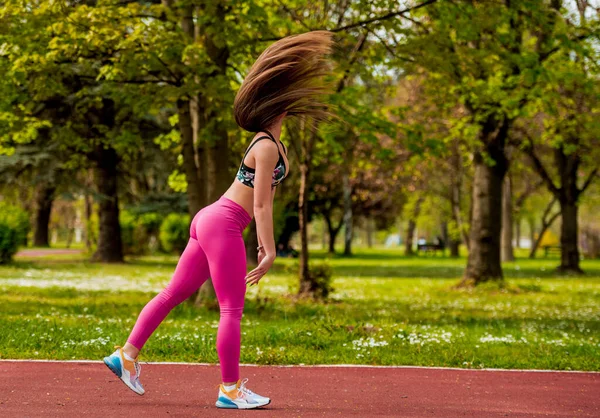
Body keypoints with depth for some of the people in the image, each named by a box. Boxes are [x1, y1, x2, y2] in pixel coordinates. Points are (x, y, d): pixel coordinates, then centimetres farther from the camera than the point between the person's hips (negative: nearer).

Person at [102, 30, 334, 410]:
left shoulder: (270, 142, 16)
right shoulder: (267, 147, -14)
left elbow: (265, 198, 22)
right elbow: (262, 204, -17)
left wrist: (265, 244, 24)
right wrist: (270, 252, -15)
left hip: (212, 221, 10)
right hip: (222, 225, -10)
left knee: (175, 293, 11)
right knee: (232, 309, -4)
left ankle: (127, 355, 15)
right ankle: (230, 389, 0)